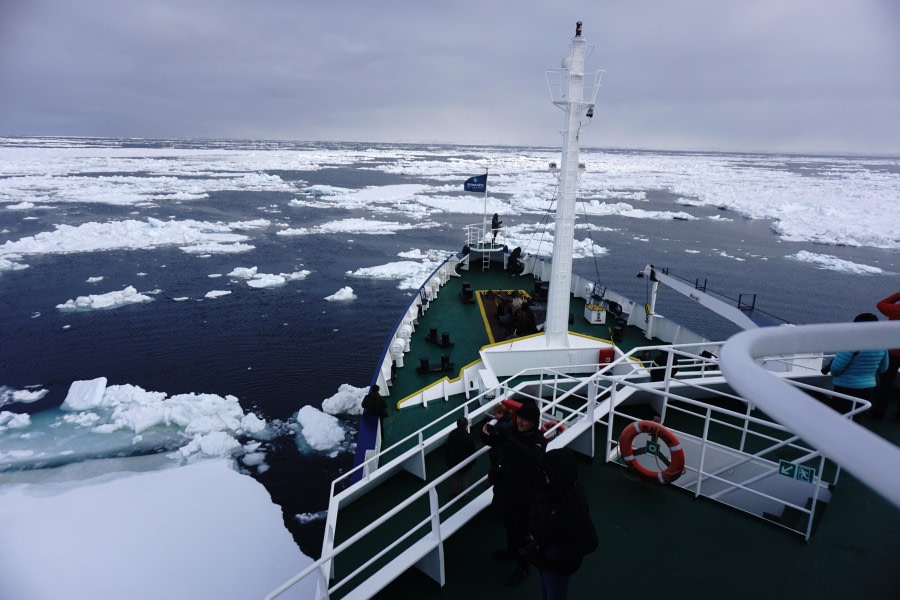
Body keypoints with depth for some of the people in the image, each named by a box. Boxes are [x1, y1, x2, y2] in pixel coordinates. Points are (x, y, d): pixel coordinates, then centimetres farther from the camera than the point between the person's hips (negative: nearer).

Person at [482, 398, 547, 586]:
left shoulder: (538, 439, -22)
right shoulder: (512, 431, -7)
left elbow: (534, 456, -43)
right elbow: (495, 442, 6)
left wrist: (509, 440, -51)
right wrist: (488, 435, -19)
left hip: (524, 492, -6)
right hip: (506, 486, 6)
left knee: (520, 528, 5)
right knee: (508, 523, 25)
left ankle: (523, 566, 26)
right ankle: (511, 550, 50)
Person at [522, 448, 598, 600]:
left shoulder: (574, 505, -36)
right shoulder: (551, 490, -14)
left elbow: (589, 542, -32)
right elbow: (537, 517, 5)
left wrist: (554, 554, -29)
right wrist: (530, 536, -6)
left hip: (558, 567, -6)